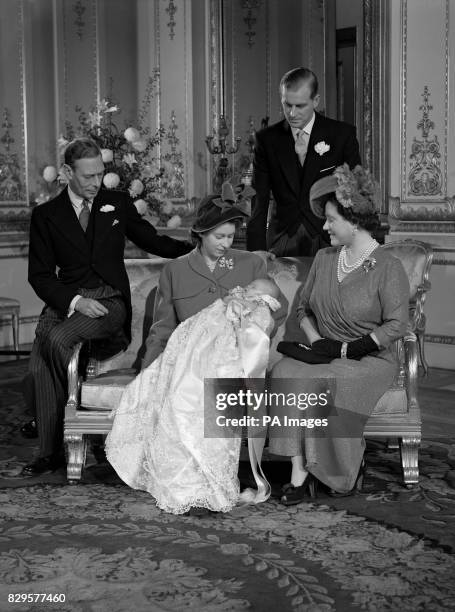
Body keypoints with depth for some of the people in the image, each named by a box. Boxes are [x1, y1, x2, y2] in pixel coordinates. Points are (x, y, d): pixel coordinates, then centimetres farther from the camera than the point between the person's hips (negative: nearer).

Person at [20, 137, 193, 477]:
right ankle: (50, 451, -11)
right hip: (66, 302, 1)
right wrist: (75, 301, -14)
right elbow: (39, 275, 4)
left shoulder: (118, 203, 11)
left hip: (110, 300, -1)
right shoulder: (46, 215, 8)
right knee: (38, 368, -23)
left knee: (57, 339, -31)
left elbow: (153, 241, 18)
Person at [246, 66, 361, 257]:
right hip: (282, 240, 1)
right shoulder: (267, 139, 4)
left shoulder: (342, 134, 0)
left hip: (329, 242, -1)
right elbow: (258, 203, 1)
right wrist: (256, 254, -9)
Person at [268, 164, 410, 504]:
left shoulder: (388, 268, -7)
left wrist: (343, 348, -16)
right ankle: (299, 471, -28)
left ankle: (348, 470, -8)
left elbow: (396, 326, -13)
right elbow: (304, 307, 19)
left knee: (327, 383, -34)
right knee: (286, 373, -28)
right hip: (326, 356, 5)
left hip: (369, 360, -4)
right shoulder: (324, 259, 13)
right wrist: (315, 340, -1)